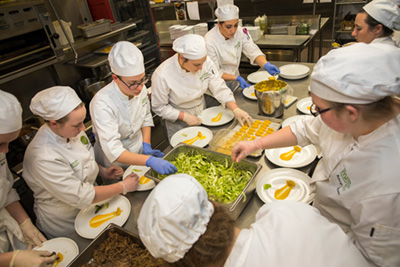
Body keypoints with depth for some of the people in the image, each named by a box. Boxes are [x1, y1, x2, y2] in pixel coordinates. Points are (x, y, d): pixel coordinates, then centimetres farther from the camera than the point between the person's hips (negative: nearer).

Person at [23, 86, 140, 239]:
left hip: (88, 207, 7)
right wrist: (123, 187, -24)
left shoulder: (71, 131, -13)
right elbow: (81, 197, -32)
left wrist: (102, 171, -7)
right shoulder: (43, 157, -36)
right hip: (66, 223, -6)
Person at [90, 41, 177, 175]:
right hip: (117, 165, -5)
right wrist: (150, 161, -44)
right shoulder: (102, 104, -32)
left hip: (140, 150, 5)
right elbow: (113, 151, -36)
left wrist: (146, 146, -7)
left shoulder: (140, 89, -13)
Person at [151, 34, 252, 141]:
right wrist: (185, 116, -24)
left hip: (201, 112, 4)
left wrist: (236, 110, -25)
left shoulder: (205, 61, -20)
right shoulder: (162, 75, -30)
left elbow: (219, 88, -14)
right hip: (178, 121, -4)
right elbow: (159, 107, -17)